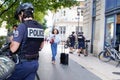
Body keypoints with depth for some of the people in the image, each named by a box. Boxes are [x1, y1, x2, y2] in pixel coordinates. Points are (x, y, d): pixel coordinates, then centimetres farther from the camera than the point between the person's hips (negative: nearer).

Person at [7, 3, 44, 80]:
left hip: (24, 63, -7)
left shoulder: (23, 26, -16)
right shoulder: (40, 27, 5)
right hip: (35, 63, 7)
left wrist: (12, 42, 2)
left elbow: (13, 49, -18)